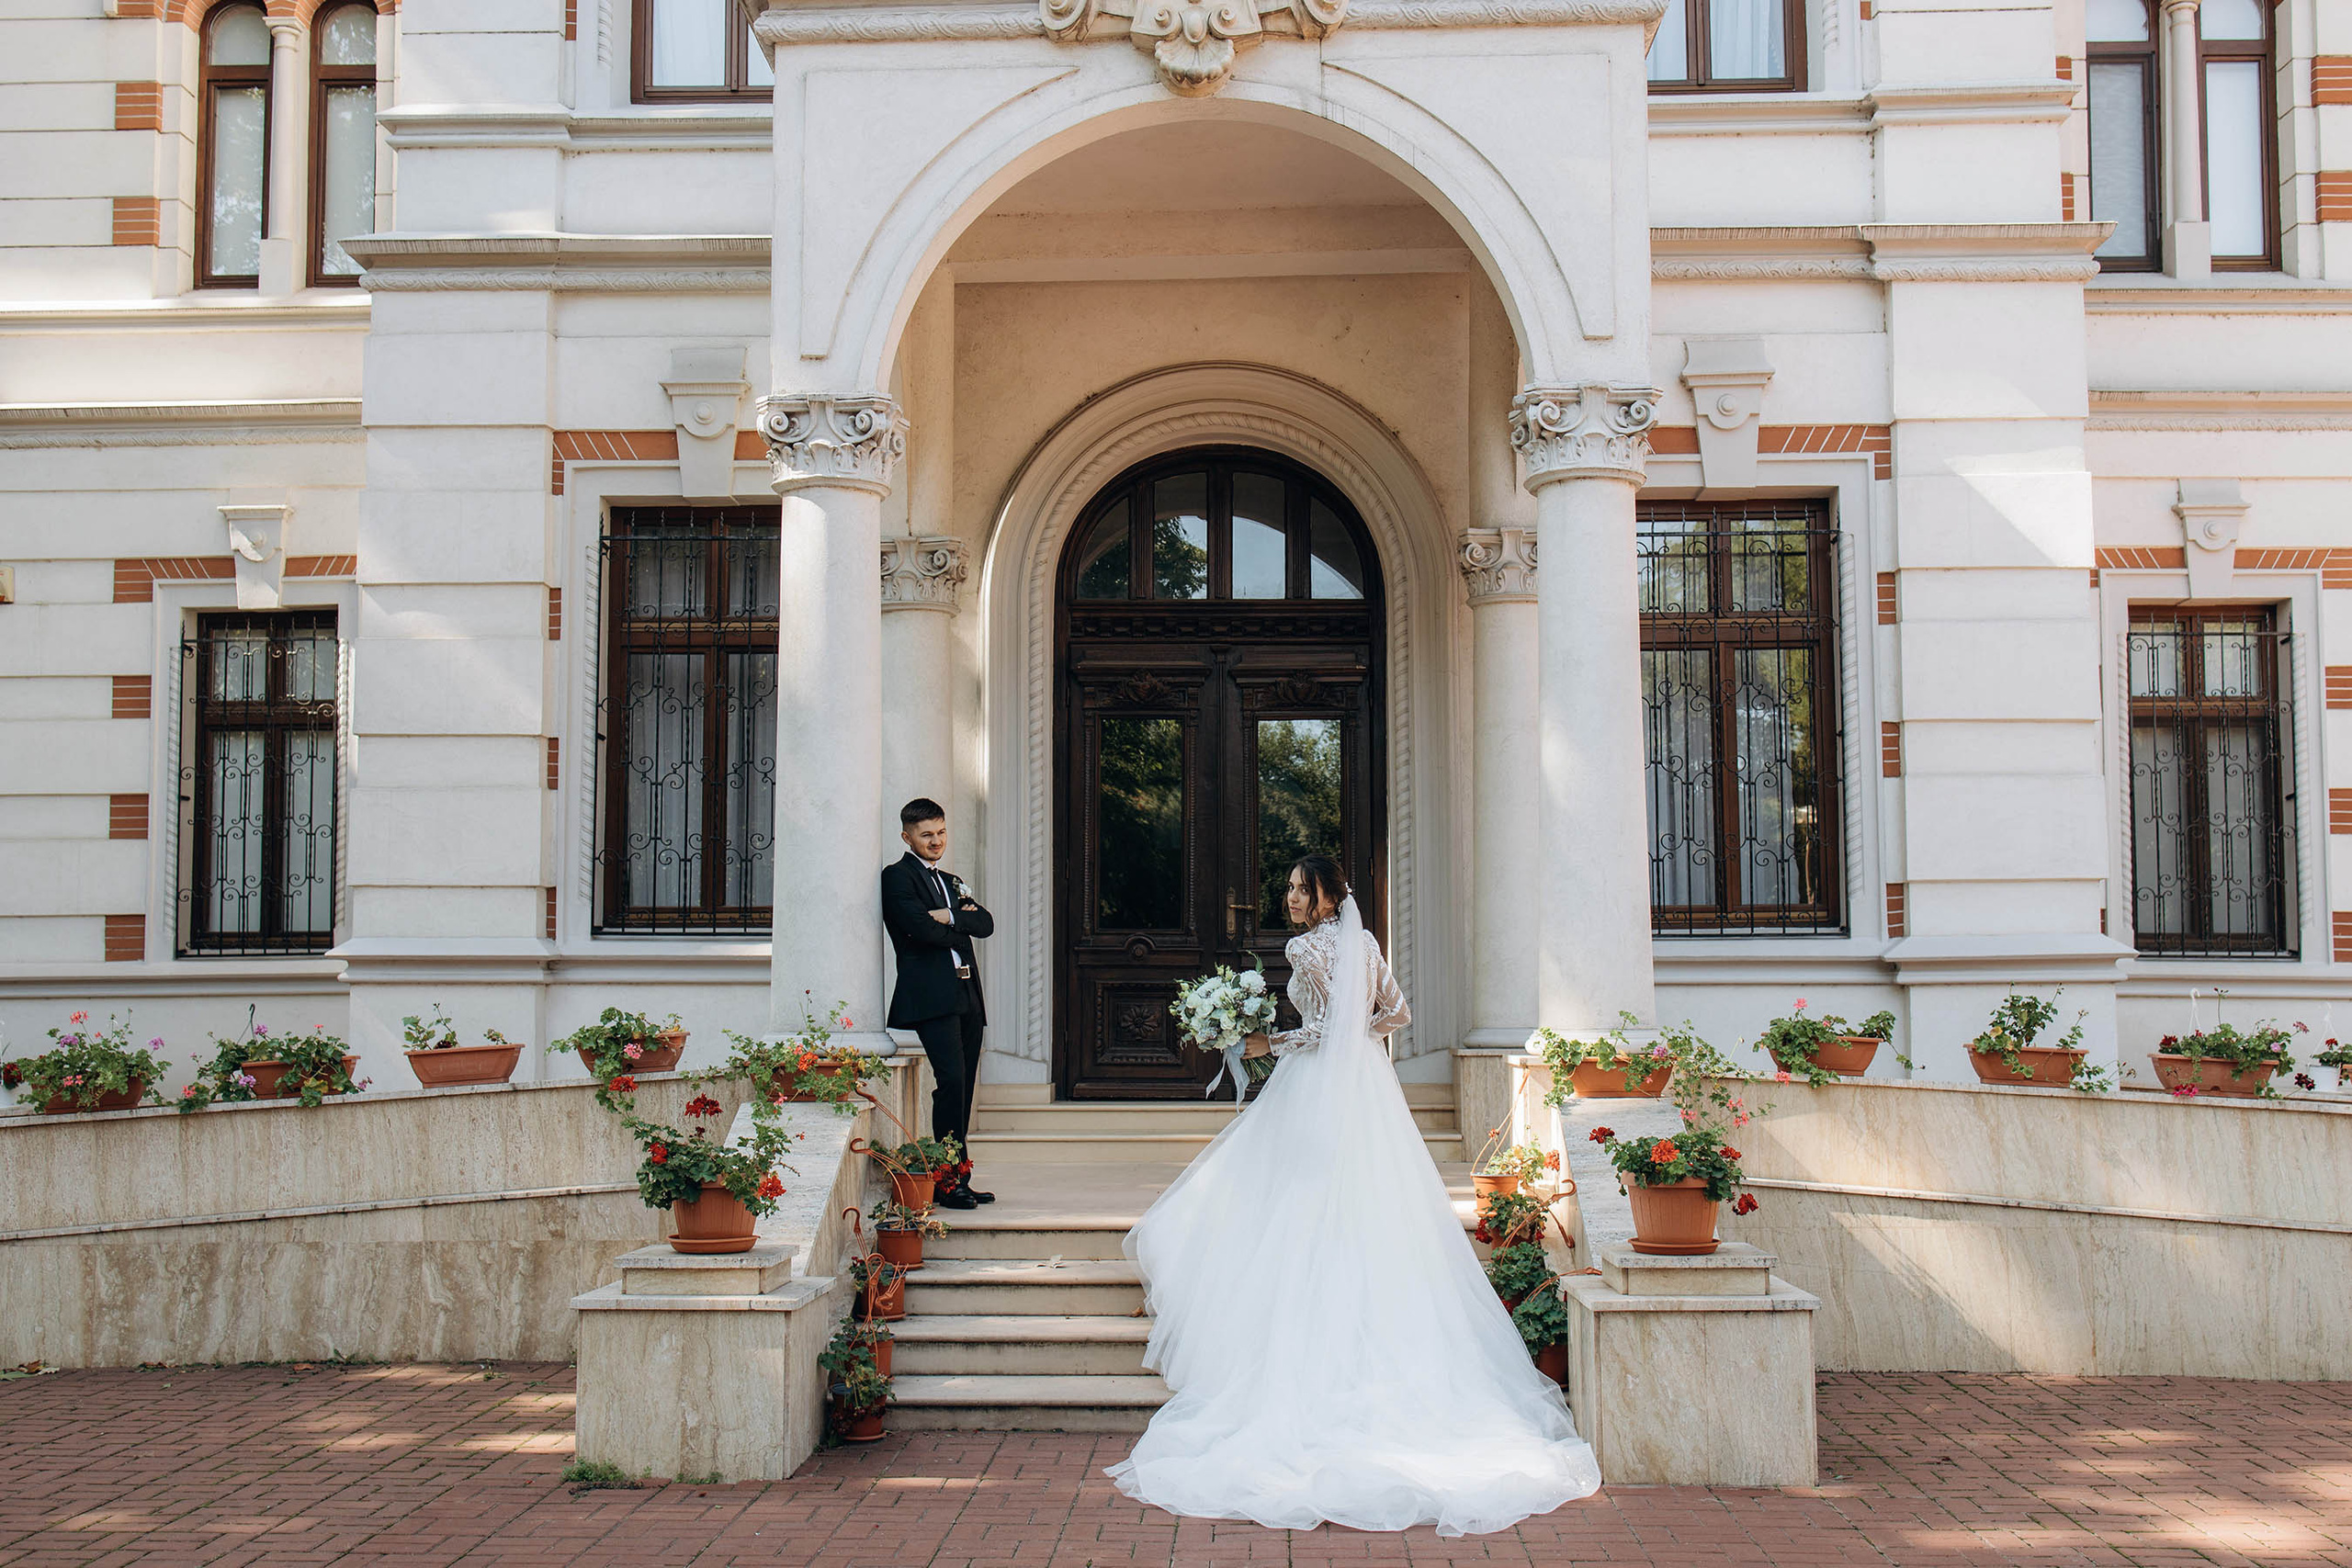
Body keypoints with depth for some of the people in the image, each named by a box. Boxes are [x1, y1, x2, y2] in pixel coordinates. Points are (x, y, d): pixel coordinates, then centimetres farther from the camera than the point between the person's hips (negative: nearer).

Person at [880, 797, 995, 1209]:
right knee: (951, 1080, -17)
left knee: (964, 1087, 5)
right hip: (931, 994, -8)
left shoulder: (951, 881, 25)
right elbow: (921, 929, -14)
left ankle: (959, 1180, 8)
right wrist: (962, 925, 0)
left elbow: (986, 923, 9)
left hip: (966, 995, 8)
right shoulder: (897, 876, 1)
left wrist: (950, 917, -7)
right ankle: (949, 1179, -12)